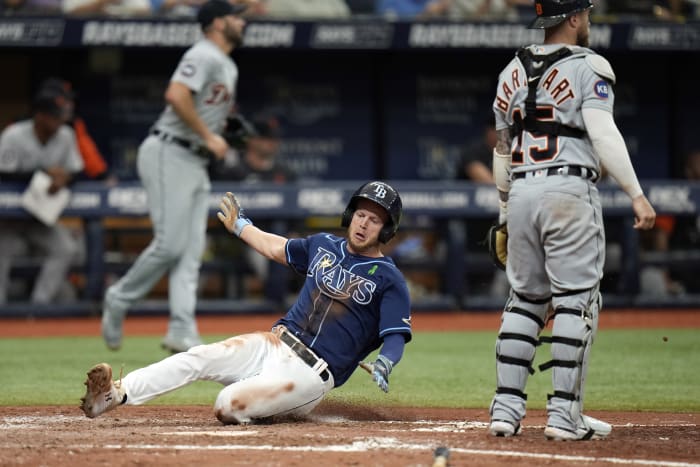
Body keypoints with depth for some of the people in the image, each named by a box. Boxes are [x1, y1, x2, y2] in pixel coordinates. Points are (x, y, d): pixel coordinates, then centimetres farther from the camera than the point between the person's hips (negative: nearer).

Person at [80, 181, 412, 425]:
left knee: (228, 407, -25)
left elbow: (396, 336, -11)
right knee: (198, 358, -15)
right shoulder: (324, 245, 14)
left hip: (311, 373, -6)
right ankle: (117, 393, -22)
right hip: (274, 344, 6)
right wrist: (240, 226, 41)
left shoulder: (388, 279, -4)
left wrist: (383, 366, -32)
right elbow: (276, 248, 32)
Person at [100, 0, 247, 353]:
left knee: (191, 250, 0)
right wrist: (208, 136, -22)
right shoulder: (204, 56, -12)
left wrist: (230, 126, 10)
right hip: (169, 155, -10)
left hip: (196, 164, 10)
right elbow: (176, 96, -26)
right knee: (170, 243, -12)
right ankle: (119, 300, 6)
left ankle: (182, 332, -6)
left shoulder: (228, 67, 20)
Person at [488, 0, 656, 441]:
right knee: (576, 299, -3)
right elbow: (603, 134, -15)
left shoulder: (512, 71, 16)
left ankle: (506, 407, 7)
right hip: (569, 189, -6)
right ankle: (564, 413, -7)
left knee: (525, 299, 13)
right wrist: (637, 195, -17)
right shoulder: (589, 66, -3)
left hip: (521, 192, 6)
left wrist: (505, 211, 27)